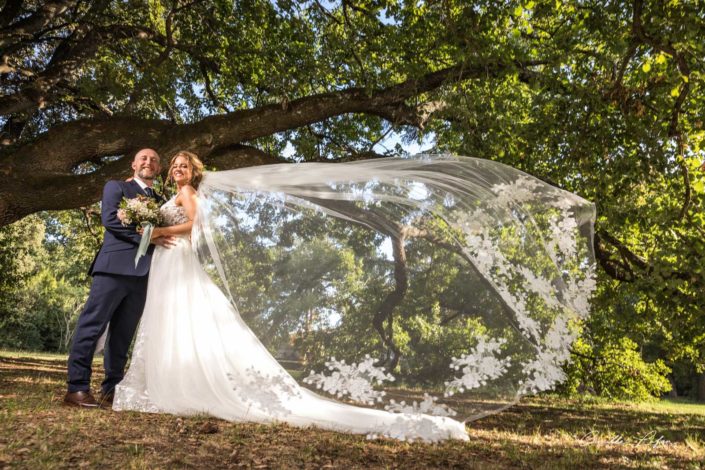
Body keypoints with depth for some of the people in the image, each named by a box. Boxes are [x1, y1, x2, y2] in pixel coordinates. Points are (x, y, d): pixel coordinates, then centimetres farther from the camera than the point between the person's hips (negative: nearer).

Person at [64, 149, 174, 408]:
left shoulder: (161, 201, 25)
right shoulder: (116, 187, 10)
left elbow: (164, 233, 21)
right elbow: (110, 219, -6)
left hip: (143, 273, 5)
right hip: (115, 266, -5)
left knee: (123, 334, 7)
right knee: (92, 326, -7)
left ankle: (111, 389, 11)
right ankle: (77, 388, -4)